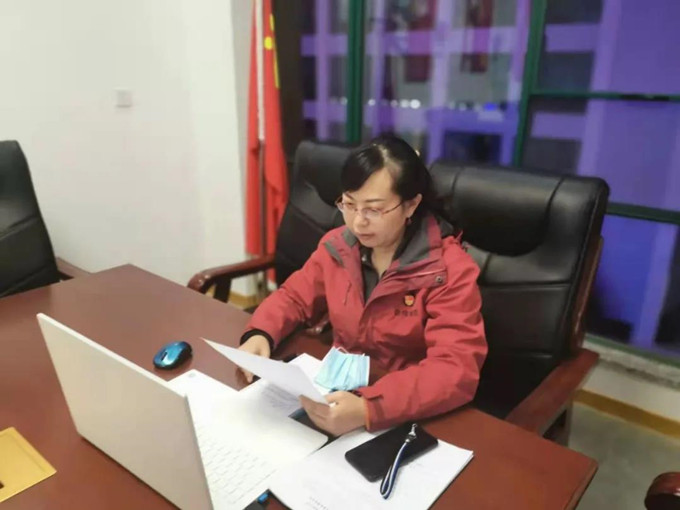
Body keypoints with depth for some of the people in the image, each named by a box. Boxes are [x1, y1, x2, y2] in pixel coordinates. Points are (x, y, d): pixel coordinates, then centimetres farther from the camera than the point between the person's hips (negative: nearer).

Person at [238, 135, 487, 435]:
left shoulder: (449, 270, -17)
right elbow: (294, 296, 8)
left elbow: (457, 369, -25)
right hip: (336, 388, 4)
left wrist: (368, 408, -39)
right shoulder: (337, 246, -2)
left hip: (404, 414, -4)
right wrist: (259, 335, -14)